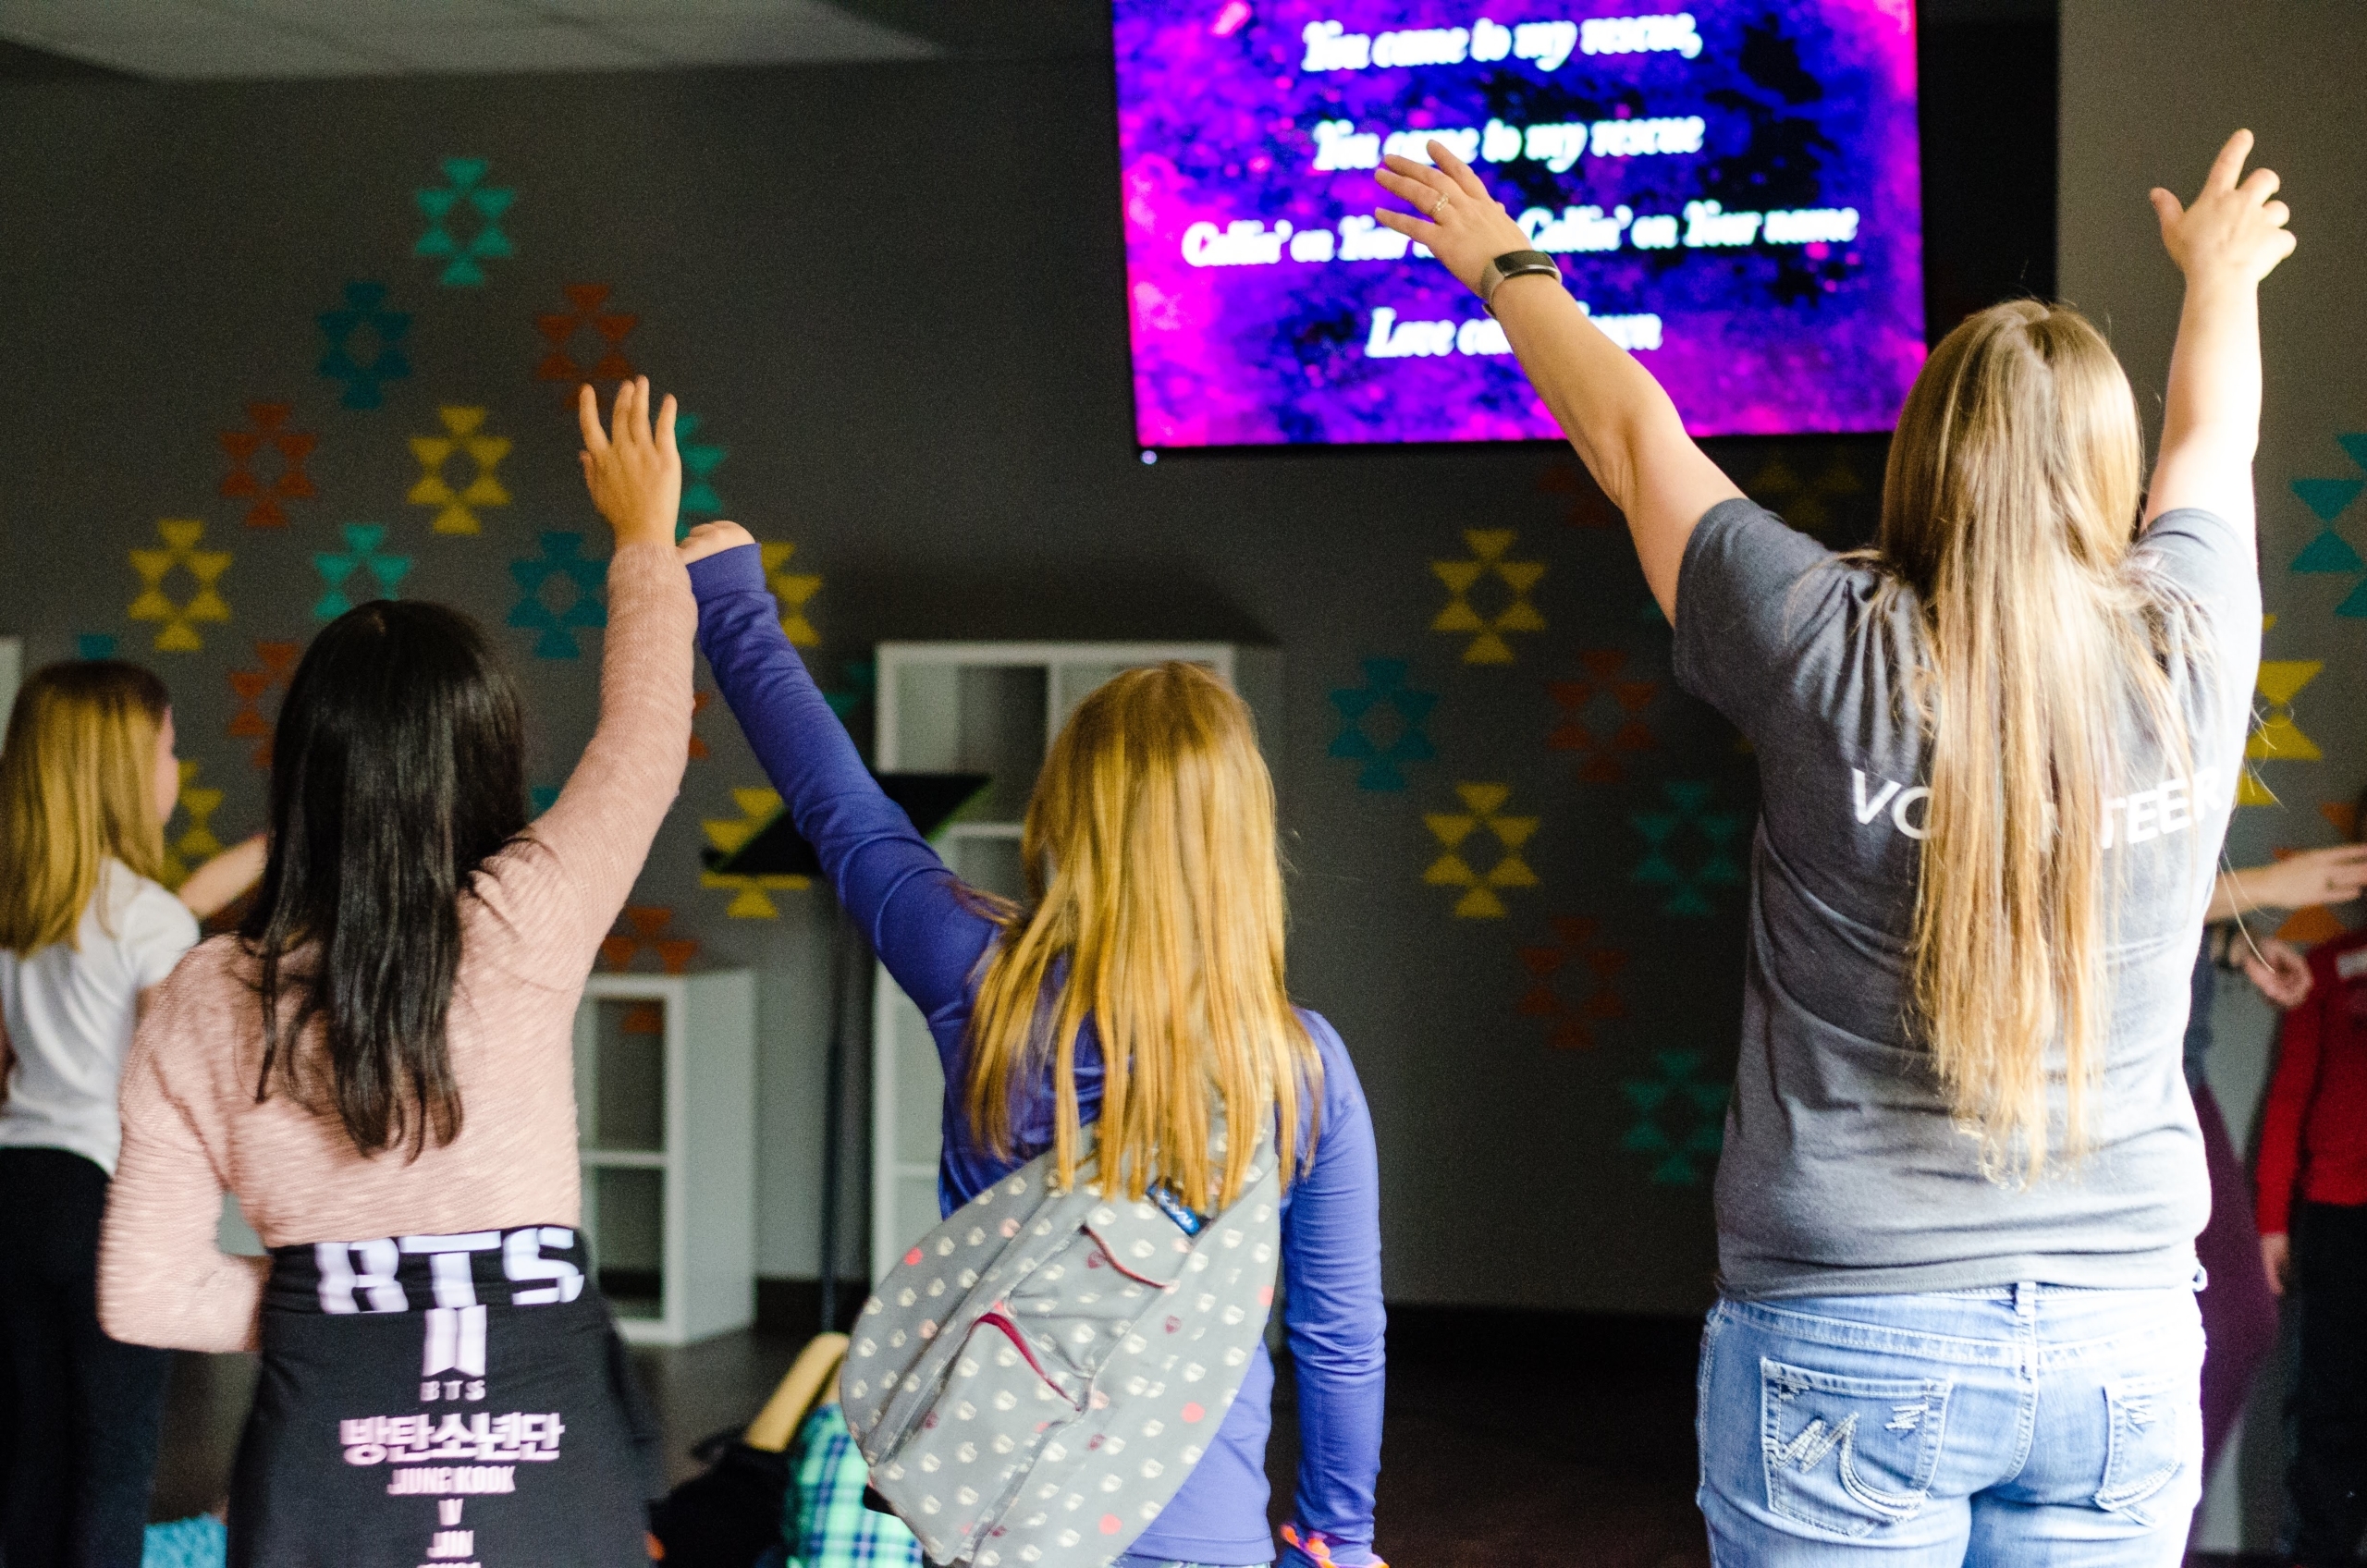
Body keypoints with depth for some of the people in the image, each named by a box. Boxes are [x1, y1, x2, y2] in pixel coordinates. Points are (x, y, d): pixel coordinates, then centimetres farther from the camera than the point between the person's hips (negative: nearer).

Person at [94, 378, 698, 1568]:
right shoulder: (522, 929, -8)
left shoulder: (206, 1000, -1)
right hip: (542, 1450, -2)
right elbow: (645, 740, 9)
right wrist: (646, 538, 23)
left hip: (323, 1455, 2)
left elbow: (144, 1295, 0)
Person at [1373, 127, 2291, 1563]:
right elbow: (2212, 440, 20)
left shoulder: (1836, 655, -10)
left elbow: (1634, 438, 6)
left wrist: (1507, 267, 24)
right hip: (2124, 1343, 3)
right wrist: (2223, 274, 41)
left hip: (1847, 1341, -2)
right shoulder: (2187, 652, -3)